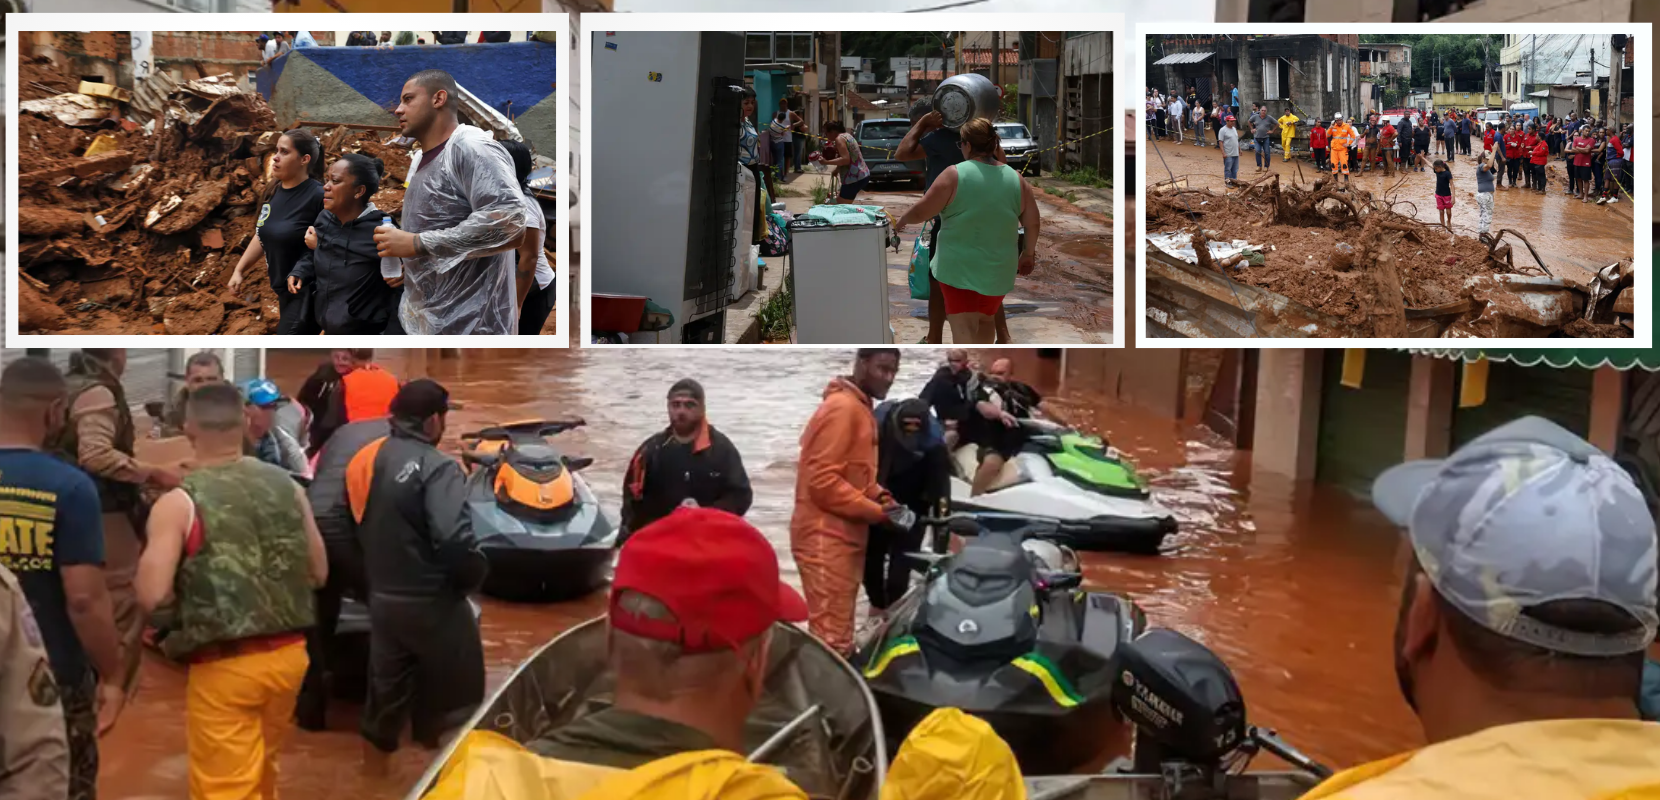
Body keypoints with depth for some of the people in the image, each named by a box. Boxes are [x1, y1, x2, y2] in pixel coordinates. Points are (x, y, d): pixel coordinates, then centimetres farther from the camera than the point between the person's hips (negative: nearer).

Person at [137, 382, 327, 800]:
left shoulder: (179, 502, -12)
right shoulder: (287, 486, 2)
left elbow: (152, 596, -16)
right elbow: (318, 572, 10)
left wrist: (190, 591, 4)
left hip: (224, 666, -5)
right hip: (289, 654, 5)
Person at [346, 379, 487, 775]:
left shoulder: (364, 461, 6)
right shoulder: (436, 467, -18)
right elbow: (455, 540, -28)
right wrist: (475, 575, -11)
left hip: (382, 599, 7)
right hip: (432, 601, -7)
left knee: (387, 691, 19)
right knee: (455, 697, 9)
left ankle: (375, 772, 30)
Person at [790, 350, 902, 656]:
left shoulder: (860, 409, 17)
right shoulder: (841, 407, -14)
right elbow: (822, 479, -21)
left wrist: (878, 495, 6)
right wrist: (874, 510, -17)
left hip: (845, 536, 10)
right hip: (826, 537, -10)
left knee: (838, 634, 15)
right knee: (830, 638, -12)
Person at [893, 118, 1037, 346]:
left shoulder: (955, 174, -11)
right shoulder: (1016, 179, 2)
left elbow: (921, 212, -9)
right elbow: (1032, 223, 6)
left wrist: (902, 220, 12)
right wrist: (1028, 253, 22)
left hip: (959, 266, -5)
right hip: (998, 267, 5)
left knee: (963, 327, -5)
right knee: (986, 318, 25)